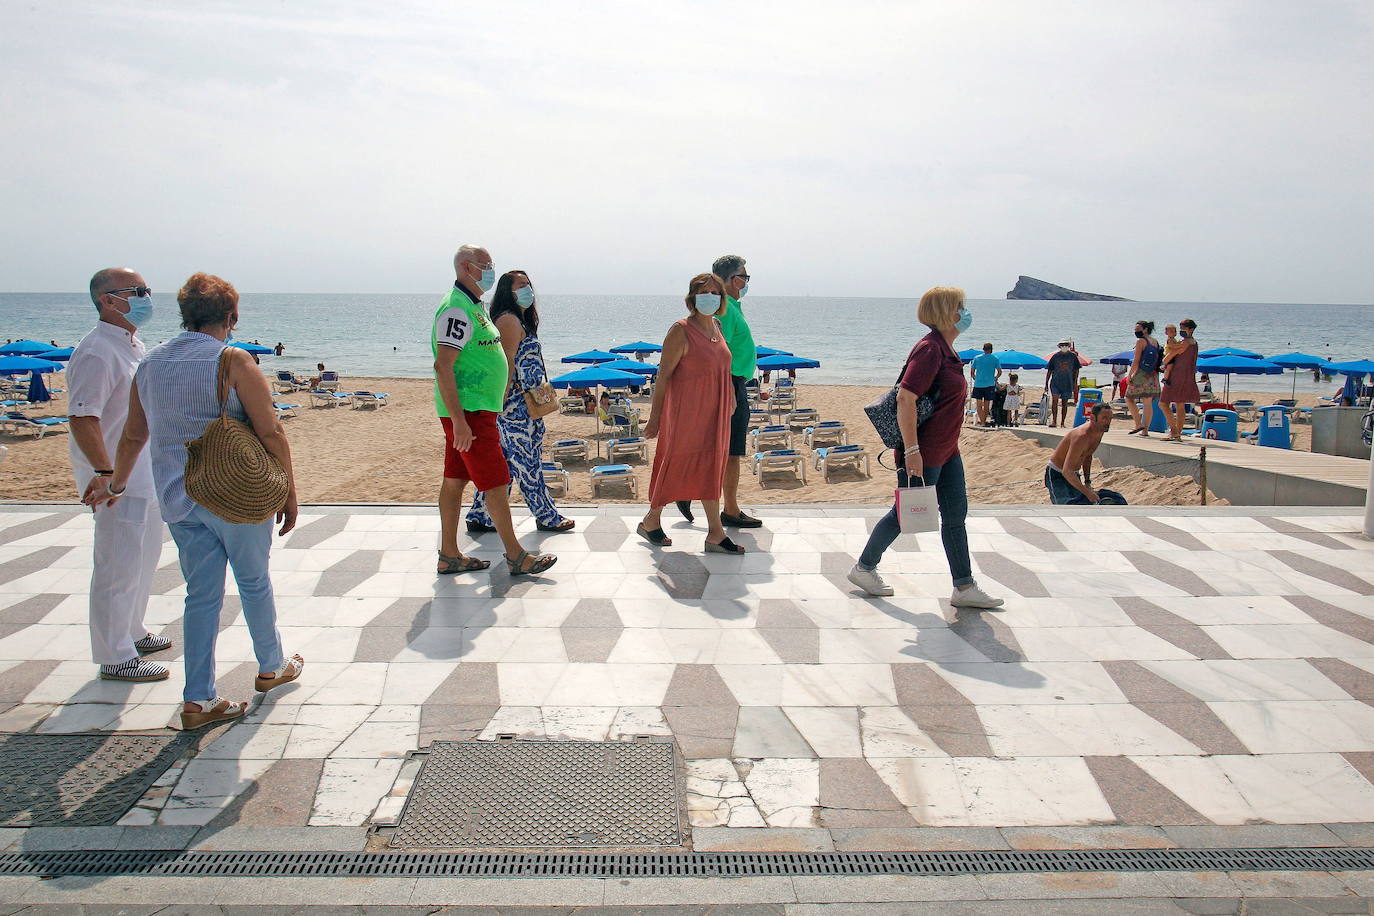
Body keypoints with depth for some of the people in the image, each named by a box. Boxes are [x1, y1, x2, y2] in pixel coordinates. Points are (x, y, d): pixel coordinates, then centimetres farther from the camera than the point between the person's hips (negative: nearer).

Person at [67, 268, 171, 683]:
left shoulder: (133, 345, 12)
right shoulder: (96, 353, -19)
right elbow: (82, 418, -25)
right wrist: (105, 472, -29)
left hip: (146, 474, 10)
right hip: (117, 481, -10)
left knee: (144, 559, 21)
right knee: (118, 567, -1)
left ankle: (132, 633, 37)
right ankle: (115, 657, 10)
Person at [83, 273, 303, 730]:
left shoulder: (149, 364, 7)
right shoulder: (232, 361, -12)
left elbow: (133, 436, 18)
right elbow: (270, 432, -14)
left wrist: (116, 485, 33)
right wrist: (289, 492, -5)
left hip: (178, 500, 5)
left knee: (202, 595, 11)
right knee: (254, 582, 14)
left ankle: (198, 700, 13)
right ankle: (272, 667, 32)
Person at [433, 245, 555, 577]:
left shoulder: (472, 306, 17)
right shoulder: (457, 310, -16)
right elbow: (443, 366, -22)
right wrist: (459, 420, -26)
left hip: (474, 410, 10)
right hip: (468, 412, -10)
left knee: (455, 481, 11)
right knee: (496, 483, -5)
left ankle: (449, 556, 16)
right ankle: (516, 556, 2)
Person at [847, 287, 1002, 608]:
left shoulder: (945, 349, 12)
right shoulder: (929, 349, -19)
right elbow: (905, 399, -26)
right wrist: (912, 450, -27)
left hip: (946, 451, 10)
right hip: (923, 454, -10)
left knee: (956, 514, 10)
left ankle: (965, 587, 16)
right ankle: (864, 568, 22)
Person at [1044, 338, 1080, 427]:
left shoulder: (1073, 356, 4)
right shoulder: (1055, 356, 1)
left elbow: (1076, 370, 10)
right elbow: (1049, 370, 5)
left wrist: (1075, 383, 3)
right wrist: (1046, 383, 1)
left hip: (1068, 384, 1)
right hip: (1055, 383, -1)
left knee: (1065, 403, 7)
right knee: (1054, 400, -18)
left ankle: (1063, 423, 15)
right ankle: (1054, 421, -18)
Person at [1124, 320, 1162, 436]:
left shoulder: (1141, 341, -7)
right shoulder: (1156, 342, 13)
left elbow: (1136, 361, -12)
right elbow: (1158, 359, 13)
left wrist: (1129, 375, -9)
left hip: (1141, 374, -7)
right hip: (1153, 375, 7)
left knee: (1129, 398, 5)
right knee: (1148, 403, 6)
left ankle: (1139, 424, -5)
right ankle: (1145, 431, 6)